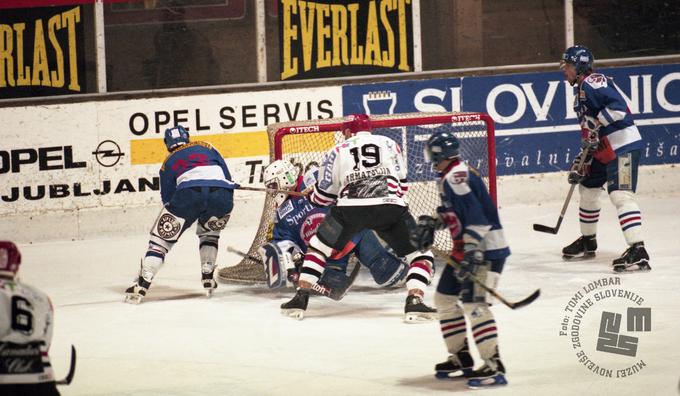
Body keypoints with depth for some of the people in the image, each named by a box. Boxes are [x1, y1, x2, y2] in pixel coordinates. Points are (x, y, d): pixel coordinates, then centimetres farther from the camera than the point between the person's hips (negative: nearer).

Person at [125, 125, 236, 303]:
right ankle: (208, 279, 20)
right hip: (222, 193, 2)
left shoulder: (168, 162, 30)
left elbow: (167, 198, 28)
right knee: (209, 233, 31)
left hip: (189, 193, -2)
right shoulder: (206, 147, 33)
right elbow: (226, 175, 24)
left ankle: (141, 285, -5)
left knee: (162, 238, 8)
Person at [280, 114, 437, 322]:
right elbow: (402, 184, 25)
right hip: (390, 207, -1)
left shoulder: (337, 151, 23)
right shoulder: (389, 144, 25)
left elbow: (323, 196, 26)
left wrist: (310, 196, 48)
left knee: (318, 248, 22)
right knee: (420, 252, 12)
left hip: (349, 207, 1)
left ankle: (300, 297, 13)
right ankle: (414, 301, -10)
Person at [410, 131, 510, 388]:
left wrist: (471, 252, -30)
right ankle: (461, 358, 24)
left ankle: (494, 367, -21)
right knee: (445, 298, 16)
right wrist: (431, 224, 20)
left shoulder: (455, 177, -18)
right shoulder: (453, 176, 14)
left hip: (485, 249, -11)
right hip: (467, 249, 11)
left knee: (473, 304, -18)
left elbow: (475, 215, -26)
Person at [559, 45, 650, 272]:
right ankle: (588, 241, 40)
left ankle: (638, 252, -30)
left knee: (620, 194, -21)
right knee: (587, 188, 22)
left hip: (623, 146, -11)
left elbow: (618, 106, -27)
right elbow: (588, 133, 23)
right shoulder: (580, 91, 20)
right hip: (603, 150, 11)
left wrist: (596, 123, -24)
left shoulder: (593, 82, -13)